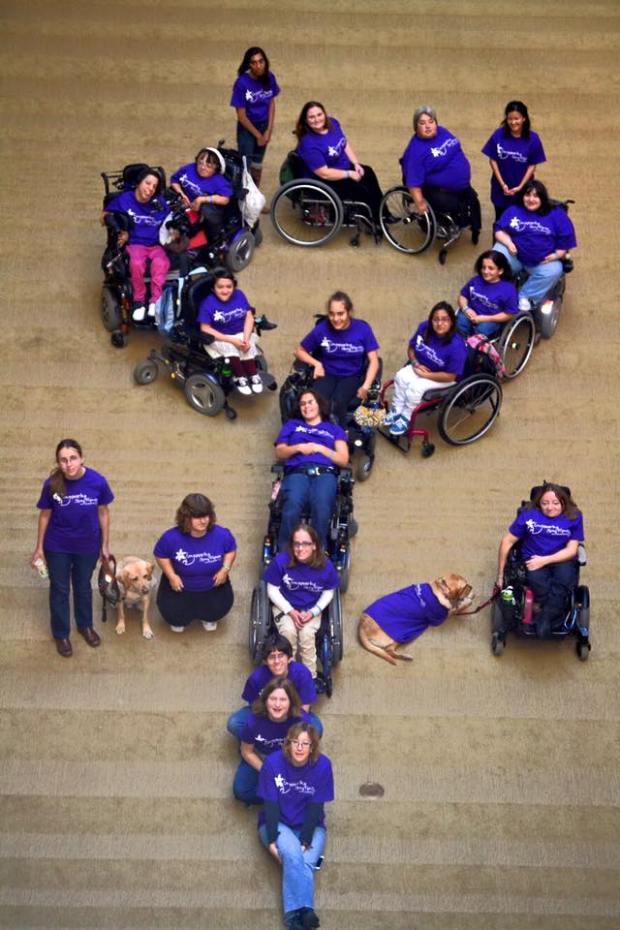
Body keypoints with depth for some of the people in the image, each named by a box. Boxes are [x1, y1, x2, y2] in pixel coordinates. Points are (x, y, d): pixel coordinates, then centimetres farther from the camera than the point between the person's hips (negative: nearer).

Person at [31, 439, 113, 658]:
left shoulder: (97, 481, -20)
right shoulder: (52, 484, -21)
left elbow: (103, 513, -6)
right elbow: (45, 515, -6)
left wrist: (105, 545, 2)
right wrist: (39, 547, 0)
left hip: (87, 546, 1)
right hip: (57, 547, -1)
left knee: (83, 587, 21)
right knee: (59, 589, 14)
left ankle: (85, 625, 45)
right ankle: (61, 634, 33)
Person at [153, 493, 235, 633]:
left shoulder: (222, 534, -23)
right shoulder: (171, 538, -27)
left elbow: (231, 549, -1)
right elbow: (160, 555, -8)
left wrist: (225, 569, -16)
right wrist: (171, 575, -19)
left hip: (212, 587, 1)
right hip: (180, 587, -1)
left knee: (219, 609, -11)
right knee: (174, 615, -11)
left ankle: (209, 617, 29)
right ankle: (180, 620, 30)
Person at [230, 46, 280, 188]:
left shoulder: (269, 78, -12)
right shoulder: (242, 83, -24)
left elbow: (271, 103, 2)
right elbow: (241, 115, -18)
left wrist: (269, 130, -4)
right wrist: (258, 135, -10)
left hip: (263, 125, 4)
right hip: (246, 128, -4)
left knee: (257, 164, 18)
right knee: (245, 164, -3)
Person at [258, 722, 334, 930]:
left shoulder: (322, 765, -13)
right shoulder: (273, 763, -14)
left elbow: (315, 807, -12)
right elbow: (271, 804, -12)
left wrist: (305, 841, -20)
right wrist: (272, 840, -21)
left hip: (309, 826, 1)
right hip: (277, 824, -1)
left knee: (305, 862, -28)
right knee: (292, 854, -32)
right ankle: (304, 910, -38)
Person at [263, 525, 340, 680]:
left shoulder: (325, 565, -16)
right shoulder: (281, 561, -20)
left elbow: (328, 592, -1)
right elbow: (272, 590, -8)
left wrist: (313, 612, -14)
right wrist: (290, 611, -18)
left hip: (312, 609, 0)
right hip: (285, 607, 0)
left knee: (307, 634, -27)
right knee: (288, 631, -29)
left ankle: (310, 677, -11)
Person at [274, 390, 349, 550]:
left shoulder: (334, 429, 31)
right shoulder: (292, 425, 36)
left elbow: (343, 459, 17)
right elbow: (279, 453, 23)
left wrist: (320, 448, 4)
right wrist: (298, 448, 4)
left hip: (325, 473, 0)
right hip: (297, 472, 0)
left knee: (322, 508, -37)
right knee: (292, 506, -36)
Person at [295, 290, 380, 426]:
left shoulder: (362, 329, -10)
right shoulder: (322, 329, -10)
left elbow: (373, 360, -6)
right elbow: (300, 351, 5)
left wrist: (366, 386, -20)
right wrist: (316, 363, -12)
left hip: (352, 376, 0)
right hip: (327, 374, 1)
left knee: (338, 402, -33)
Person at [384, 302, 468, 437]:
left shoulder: (456, 346, -33)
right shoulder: (424, 327, -15)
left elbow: (450, 376, -26)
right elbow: (412, 348, 4)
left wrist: (426, 375, -22)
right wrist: (415, 364, -15)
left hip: (443, 378, -6)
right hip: (422, 366, 6)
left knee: (416, 386, -26)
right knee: (401, 376, -19)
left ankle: (405, 418, -6)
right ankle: (396, 410, -3)